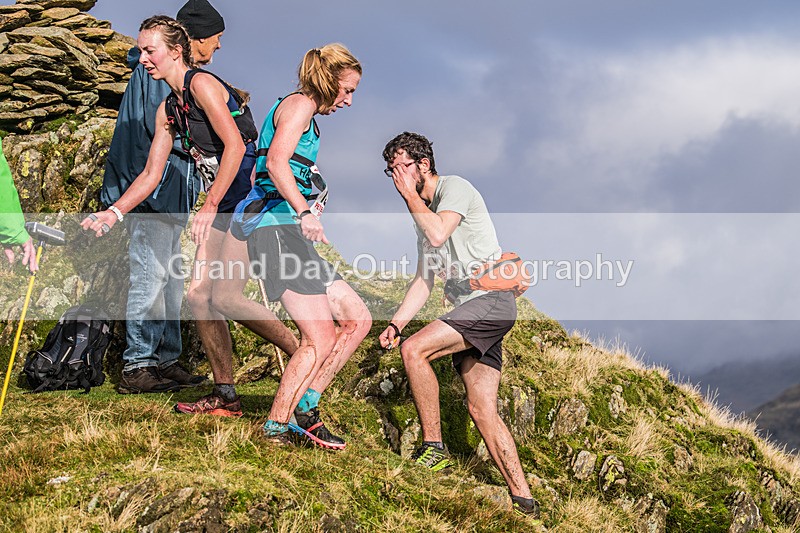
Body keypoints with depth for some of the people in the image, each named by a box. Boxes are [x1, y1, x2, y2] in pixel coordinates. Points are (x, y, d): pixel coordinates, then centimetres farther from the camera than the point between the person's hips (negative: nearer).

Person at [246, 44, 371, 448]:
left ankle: (304, 406, 4)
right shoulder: (300, 104, -4)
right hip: (278, 229, -10)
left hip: (289, 232, 10)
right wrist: (303, 211, -29)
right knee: (321, 340, -13)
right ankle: (278, 426, -3)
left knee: (358, 320, 6)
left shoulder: (304, 113, 26)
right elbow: (276, 161, -20)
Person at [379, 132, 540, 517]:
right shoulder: (425, 210, 22)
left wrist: (410, 193, -10)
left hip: (491, 299, -9)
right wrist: (396, 323, 9)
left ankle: (434, 448, -15)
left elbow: (438, 234, -24)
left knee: (414, 350, -22)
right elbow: (424, 278, 21)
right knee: (482, 411, 3)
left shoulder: (454, 188, -4)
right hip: (470, 310, 9)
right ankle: (522, 497, 6)